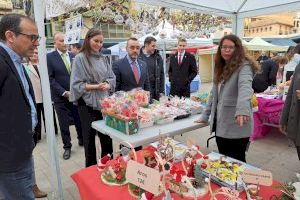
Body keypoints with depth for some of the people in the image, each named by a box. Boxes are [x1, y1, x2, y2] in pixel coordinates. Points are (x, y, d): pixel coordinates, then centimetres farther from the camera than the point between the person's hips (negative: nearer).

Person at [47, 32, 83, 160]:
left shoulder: (74, 56, 7)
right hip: (61, 97, -2)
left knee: (80, 120, 9)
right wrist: (64, 92, -14)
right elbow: (50, 78, -9)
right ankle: (67, 147, 24)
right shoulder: (49, 57, -4)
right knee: (64, 124, 7)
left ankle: (81, 140, 32)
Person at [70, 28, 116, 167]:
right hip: (88, 104, -5)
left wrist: (107, 85, -11)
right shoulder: (80, 58, -6)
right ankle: (91, 167, 25)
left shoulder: (103, 58, 10)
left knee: (107, 135, 13)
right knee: (89, 136, 7)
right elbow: (77, 84, -11)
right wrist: (96, 86, -19)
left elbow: (112, 78, 10)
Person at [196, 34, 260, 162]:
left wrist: (242, 110, -48)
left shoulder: (244, 66, -10)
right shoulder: (220, 68, 13)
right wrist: (205, 116, 17)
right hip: (220, 124, 7)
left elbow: (245, 87, -30)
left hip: (236, 126, -7)